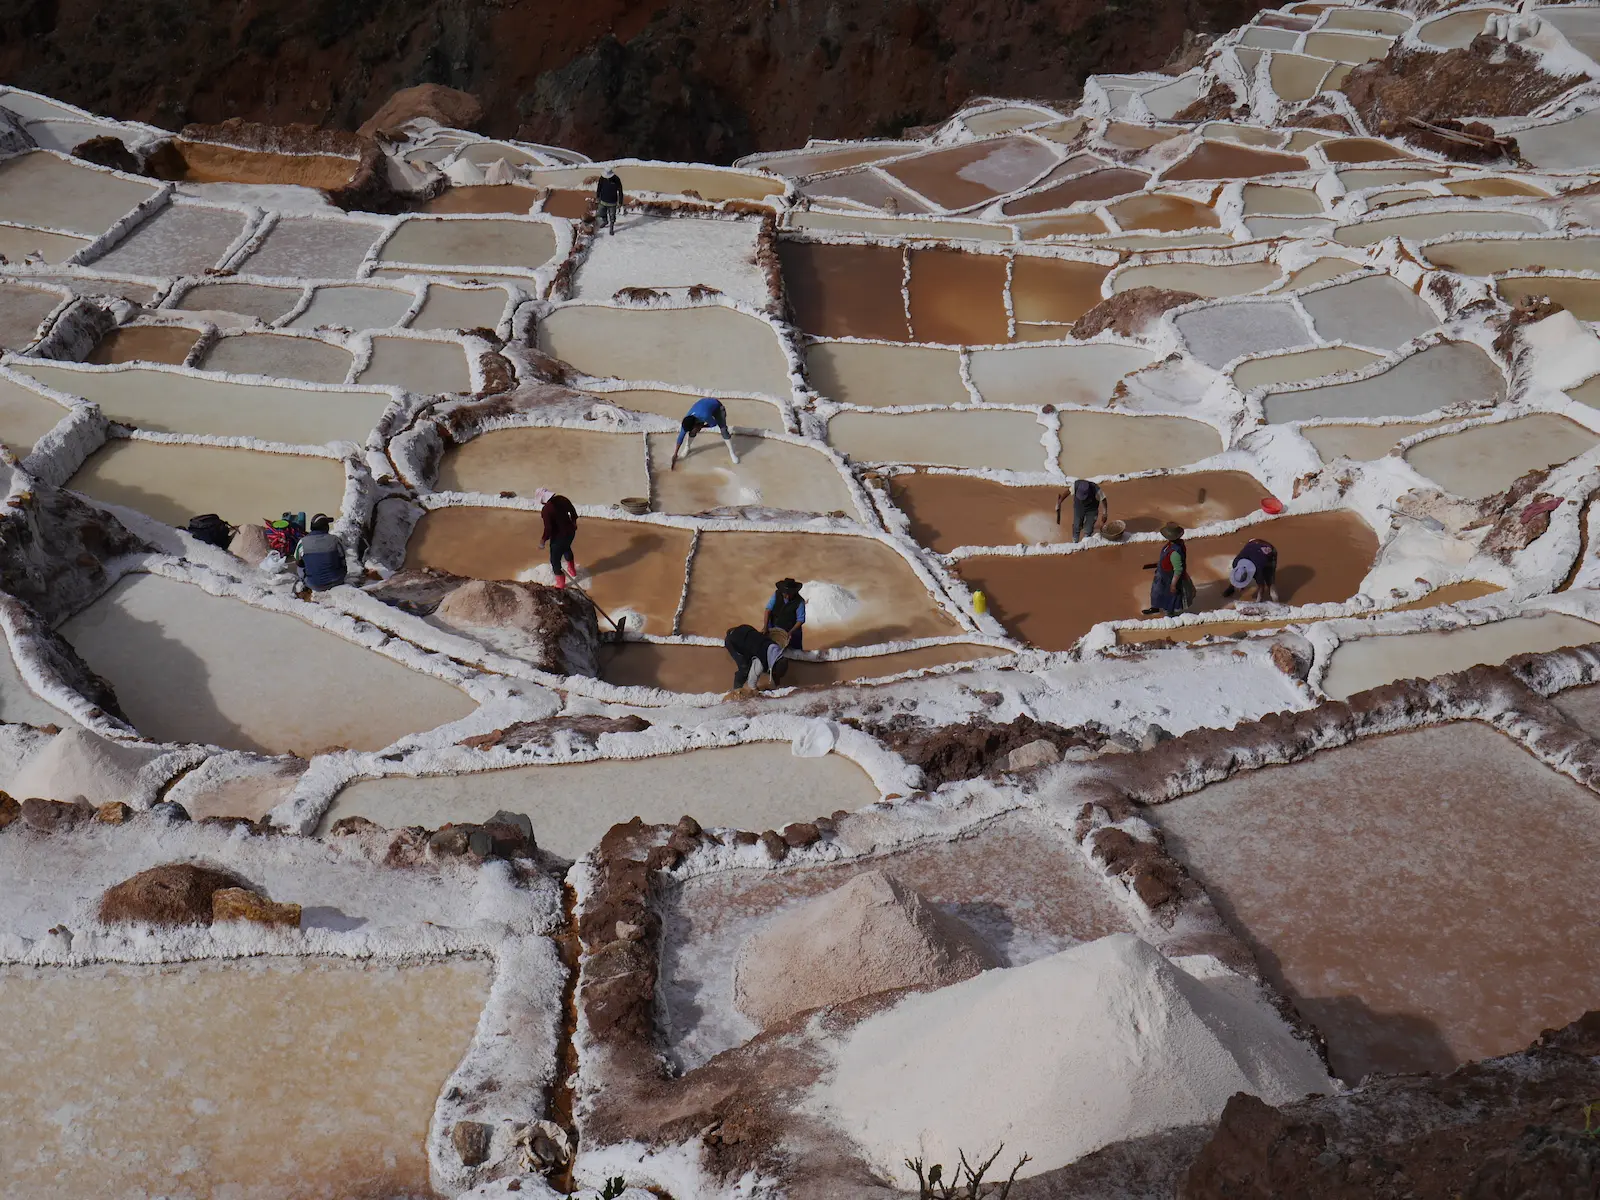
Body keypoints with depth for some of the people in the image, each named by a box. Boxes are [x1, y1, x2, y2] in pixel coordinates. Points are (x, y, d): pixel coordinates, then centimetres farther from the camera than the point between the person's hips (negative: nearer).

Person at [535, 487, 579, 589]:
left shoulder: (546, 510, -27)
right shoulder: (562, 499, -7)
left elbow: (548, 529, -25)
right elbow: (573, 511, 7)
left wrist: (543, 539, -7)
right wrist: (574, 522, 26)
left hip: (559, 537, -7)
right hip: (570, 531, 7)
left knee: (555, 560, 15)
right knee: (567, 549, 37)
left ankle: (560, 583, 29)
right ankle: (572, 571, 57)